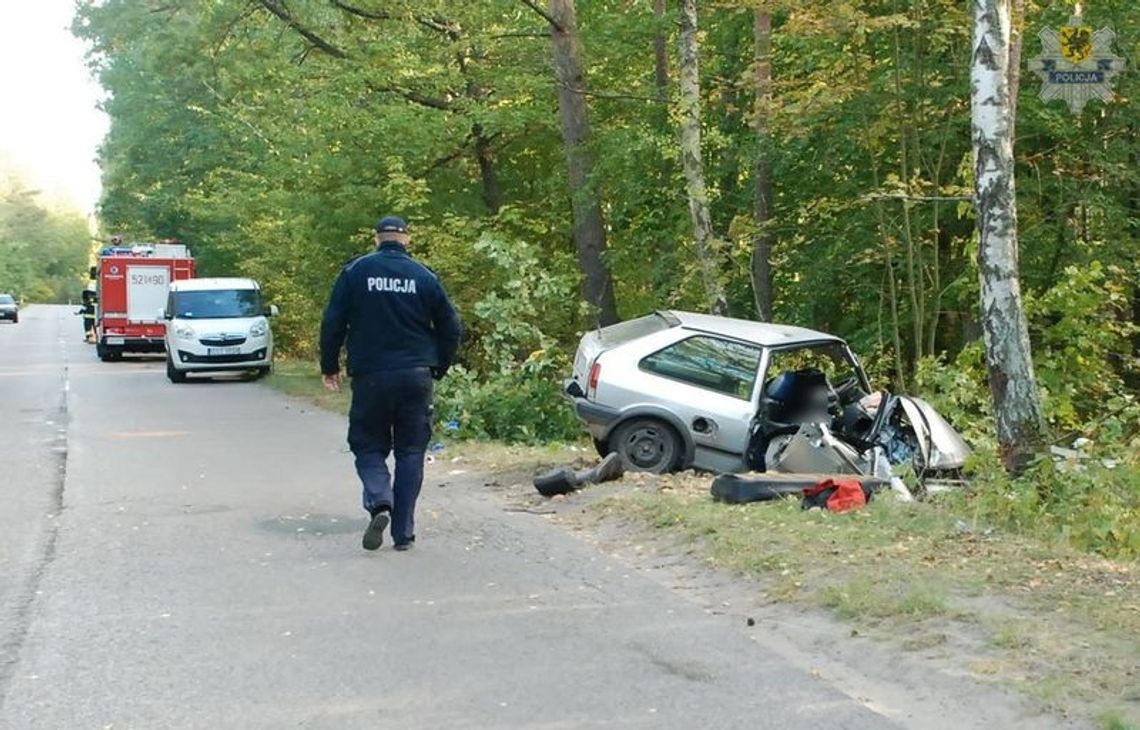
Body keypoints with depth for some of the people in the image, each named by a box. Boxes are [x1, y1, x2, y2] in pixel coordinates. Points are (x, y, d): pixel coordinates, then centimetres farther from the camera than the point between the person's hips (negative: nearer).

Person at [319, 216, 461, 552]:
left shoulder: (356, 271, -1)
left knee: (368, 446, 10)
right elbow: (450, 327, 6)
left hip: (370, 376, -1)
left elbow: (333, 322, -1)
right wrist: (439, 368, 19)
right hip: (416, 377, 1)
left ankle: (379, 502, -17)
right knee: (410, 451, 8)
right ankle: (403, 531, 6)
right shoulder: (425, 277, 3)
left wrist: (330, 366, 10)